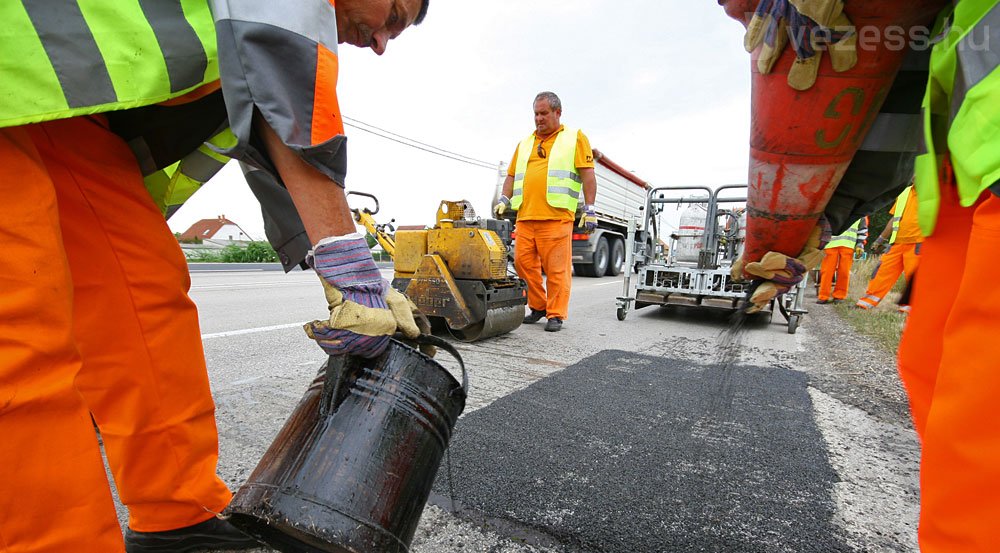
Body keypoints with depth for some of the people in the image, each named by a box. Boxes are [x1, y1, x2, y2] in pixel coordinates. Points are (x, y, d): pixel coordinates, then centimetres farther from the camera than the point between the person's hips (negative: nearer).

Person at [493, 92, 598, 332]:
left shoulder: (575, 138, 12)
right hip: (525, 216, 5)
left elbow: (588, 175, 4)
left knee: (557, 269, -5)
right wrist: (504, 199, 7)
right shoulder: (525, 144, 24)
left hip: (556, 217, -5)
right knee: (523, 263, 3)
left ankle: (556, 315, 6)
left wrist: (589, 209, -5)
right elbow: (512, 175, 23)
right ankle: (538, 307, 20)